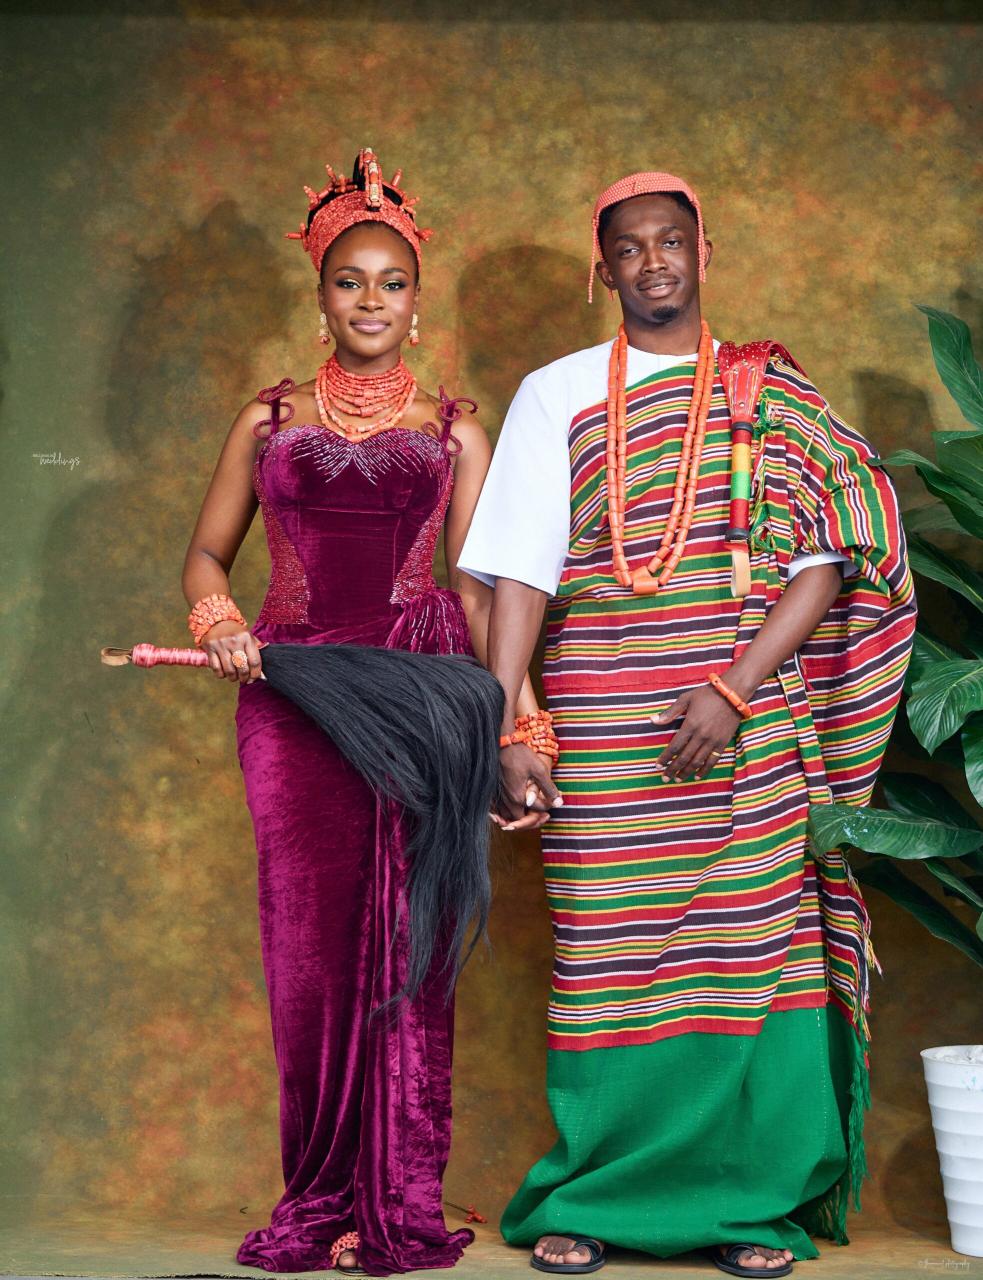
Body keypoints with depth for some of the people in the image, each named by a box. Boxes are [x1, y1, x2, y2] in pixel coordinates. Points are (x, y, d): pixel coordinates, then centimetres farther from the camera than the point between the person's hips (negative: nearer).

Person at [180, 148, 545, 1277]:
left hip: (421, 691, -1)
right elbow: (206, 555, 16)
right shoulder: (268, 421, 15)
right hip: (292, 693, 1)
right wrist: (216, 616, -6)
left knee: (406, 940, -3)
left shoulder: (454, 430, 13)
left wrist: (517, 705, -4)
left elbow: (474, 580, 8)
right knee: (310, 937, -2)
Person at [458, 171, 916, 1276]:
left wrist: (734, 691, -12)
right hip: (602, 745, 0)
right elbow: (518, 572, 3)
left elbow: (827, 559, 0)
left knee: (749, 955, -1)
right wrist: (504, 735, -7)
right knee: (607, 965, 0)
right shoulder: (557, 394, 10)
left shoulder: (773, 396, 9)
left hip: (750, 728, 0)